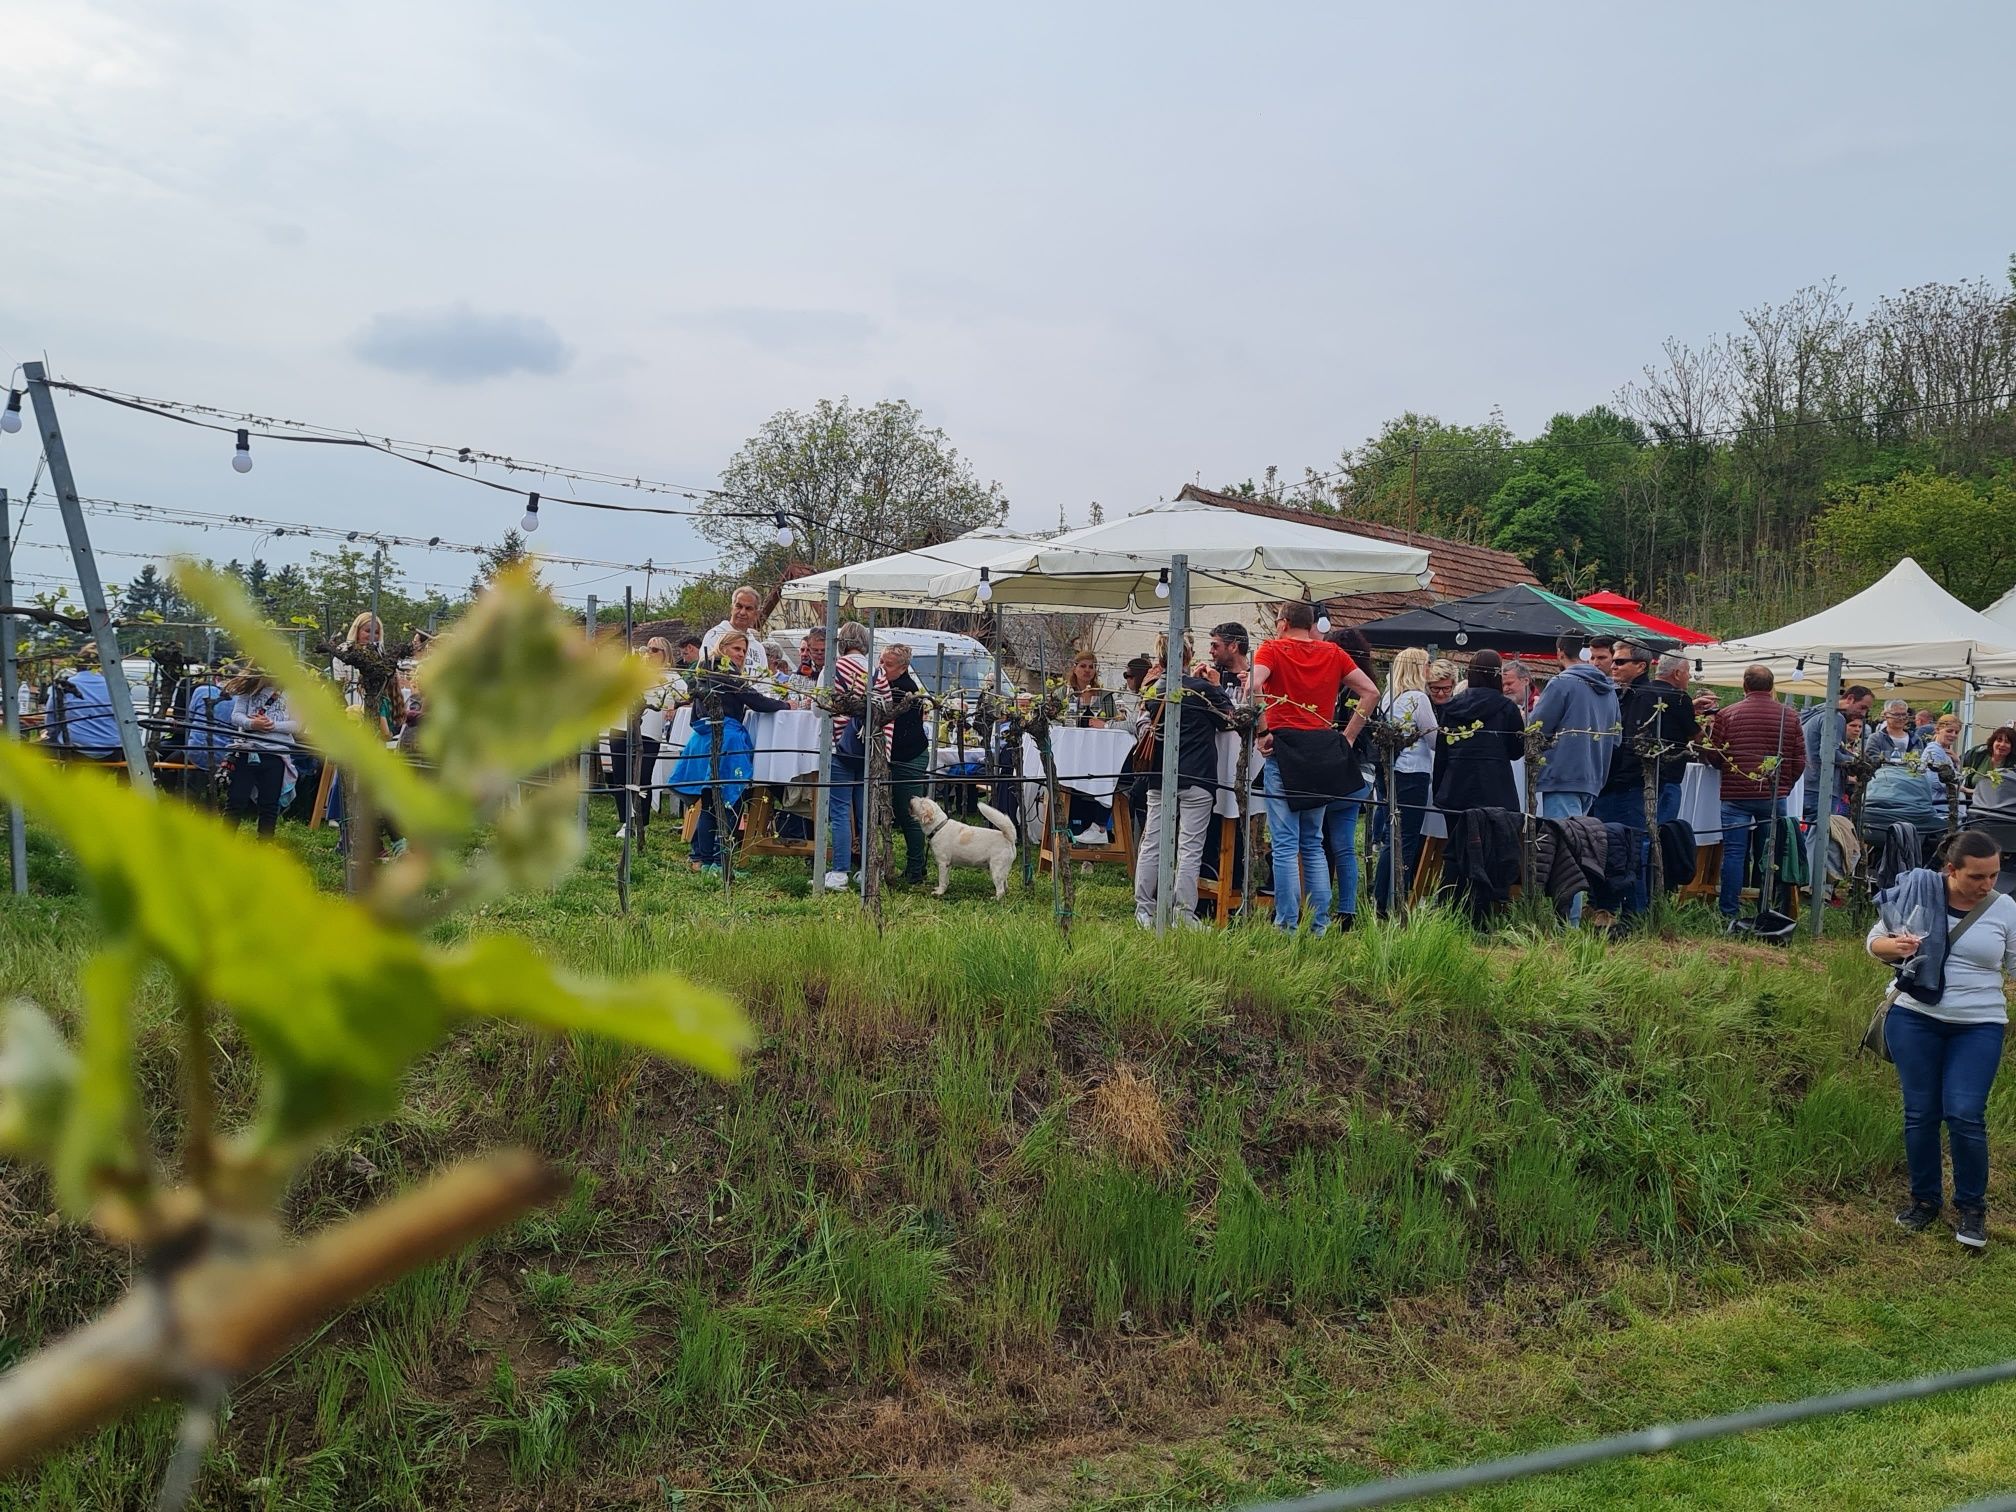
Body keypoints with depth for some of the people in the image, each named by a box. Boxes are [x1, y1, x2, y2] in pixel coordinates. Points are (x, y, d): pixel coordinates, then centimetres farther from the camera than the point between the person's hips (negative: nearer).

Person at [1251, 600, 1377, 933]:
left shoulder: (1273, 649, 0)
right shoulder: (1333, 653, 12)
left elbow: (1254, 686, -19)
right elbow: (1370, 691, 9)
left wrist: (1262, 732, -10)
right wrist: (1348, 736, 9)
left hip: (1285, 748, -4)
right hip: (1323, 749, 4)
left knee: (1285, 844, -2)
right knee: (1313, 843, 13)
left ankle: (1287, 925, -3)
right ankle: (1319, 924, 12)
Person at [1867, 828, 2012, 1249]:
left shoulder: (2004, 910, -1)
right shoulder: (1918, 893, -4)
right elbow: (1875, 940, 4)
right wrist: (1893, 946, -19)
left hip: (1979, 1028, 0)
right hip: (1915, 1020, 0)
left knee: (1965, 1115, -8)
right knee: (1920, 1113, 6)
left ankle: (1972, 1206, 11)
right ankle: (1925, 1199, 23)